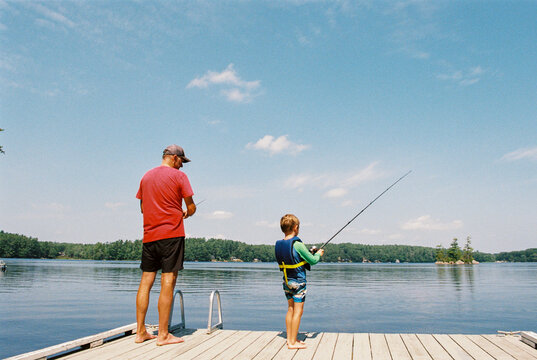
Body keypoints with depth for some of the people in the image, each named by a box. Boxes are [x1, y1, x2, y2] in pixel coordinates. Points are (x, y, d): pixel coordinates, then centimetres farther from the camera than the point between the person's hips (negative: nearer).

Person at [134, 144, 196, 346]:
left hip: (149, 235, 6)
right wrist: (185, 213, 19)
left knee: (146, 280, 9)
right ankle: (163, 335, -1)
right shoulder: (179, 176, -3)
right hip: (172, 233, -6)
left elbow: (142, 207, 20)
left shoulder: (146, 176, 15)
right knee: (168, 282, -4)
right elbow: (191, 207, -2)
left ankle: (140, 332, 14)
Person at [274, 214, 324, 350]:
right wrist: (319, 254, 9)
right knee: (298, 311, 0)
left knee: (290, 309, 16)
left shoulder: (279, 245, 3)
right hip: (298, 281, -7)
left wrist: (309, 253, 19)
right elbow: (313, 261, -12)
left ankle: (289, 339, 22)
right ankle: (293, 342, 5)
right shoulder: (297, 244, -19)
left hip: (286, 281, 7)